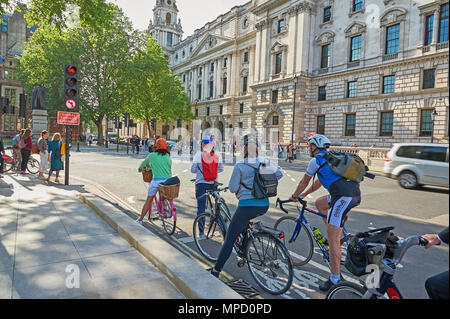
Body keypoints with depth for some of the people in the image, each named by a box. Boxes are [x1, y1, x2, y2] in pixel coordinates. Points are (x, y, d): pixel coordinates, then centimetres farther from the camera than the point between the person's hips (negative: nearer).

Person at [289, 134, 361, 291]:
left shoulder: (316, 160, 4)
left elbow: (304, 182, 15)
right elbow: (320, 181, 38)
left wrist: (294, 196, 32)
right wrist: (304, 194, 46)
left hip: (343, 196, -9)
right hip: (355, 194, 9)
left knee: (333, 239, -5)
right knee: (319, 203, 29)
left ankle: (335, 280, 0)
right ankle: (337, 232, 25)